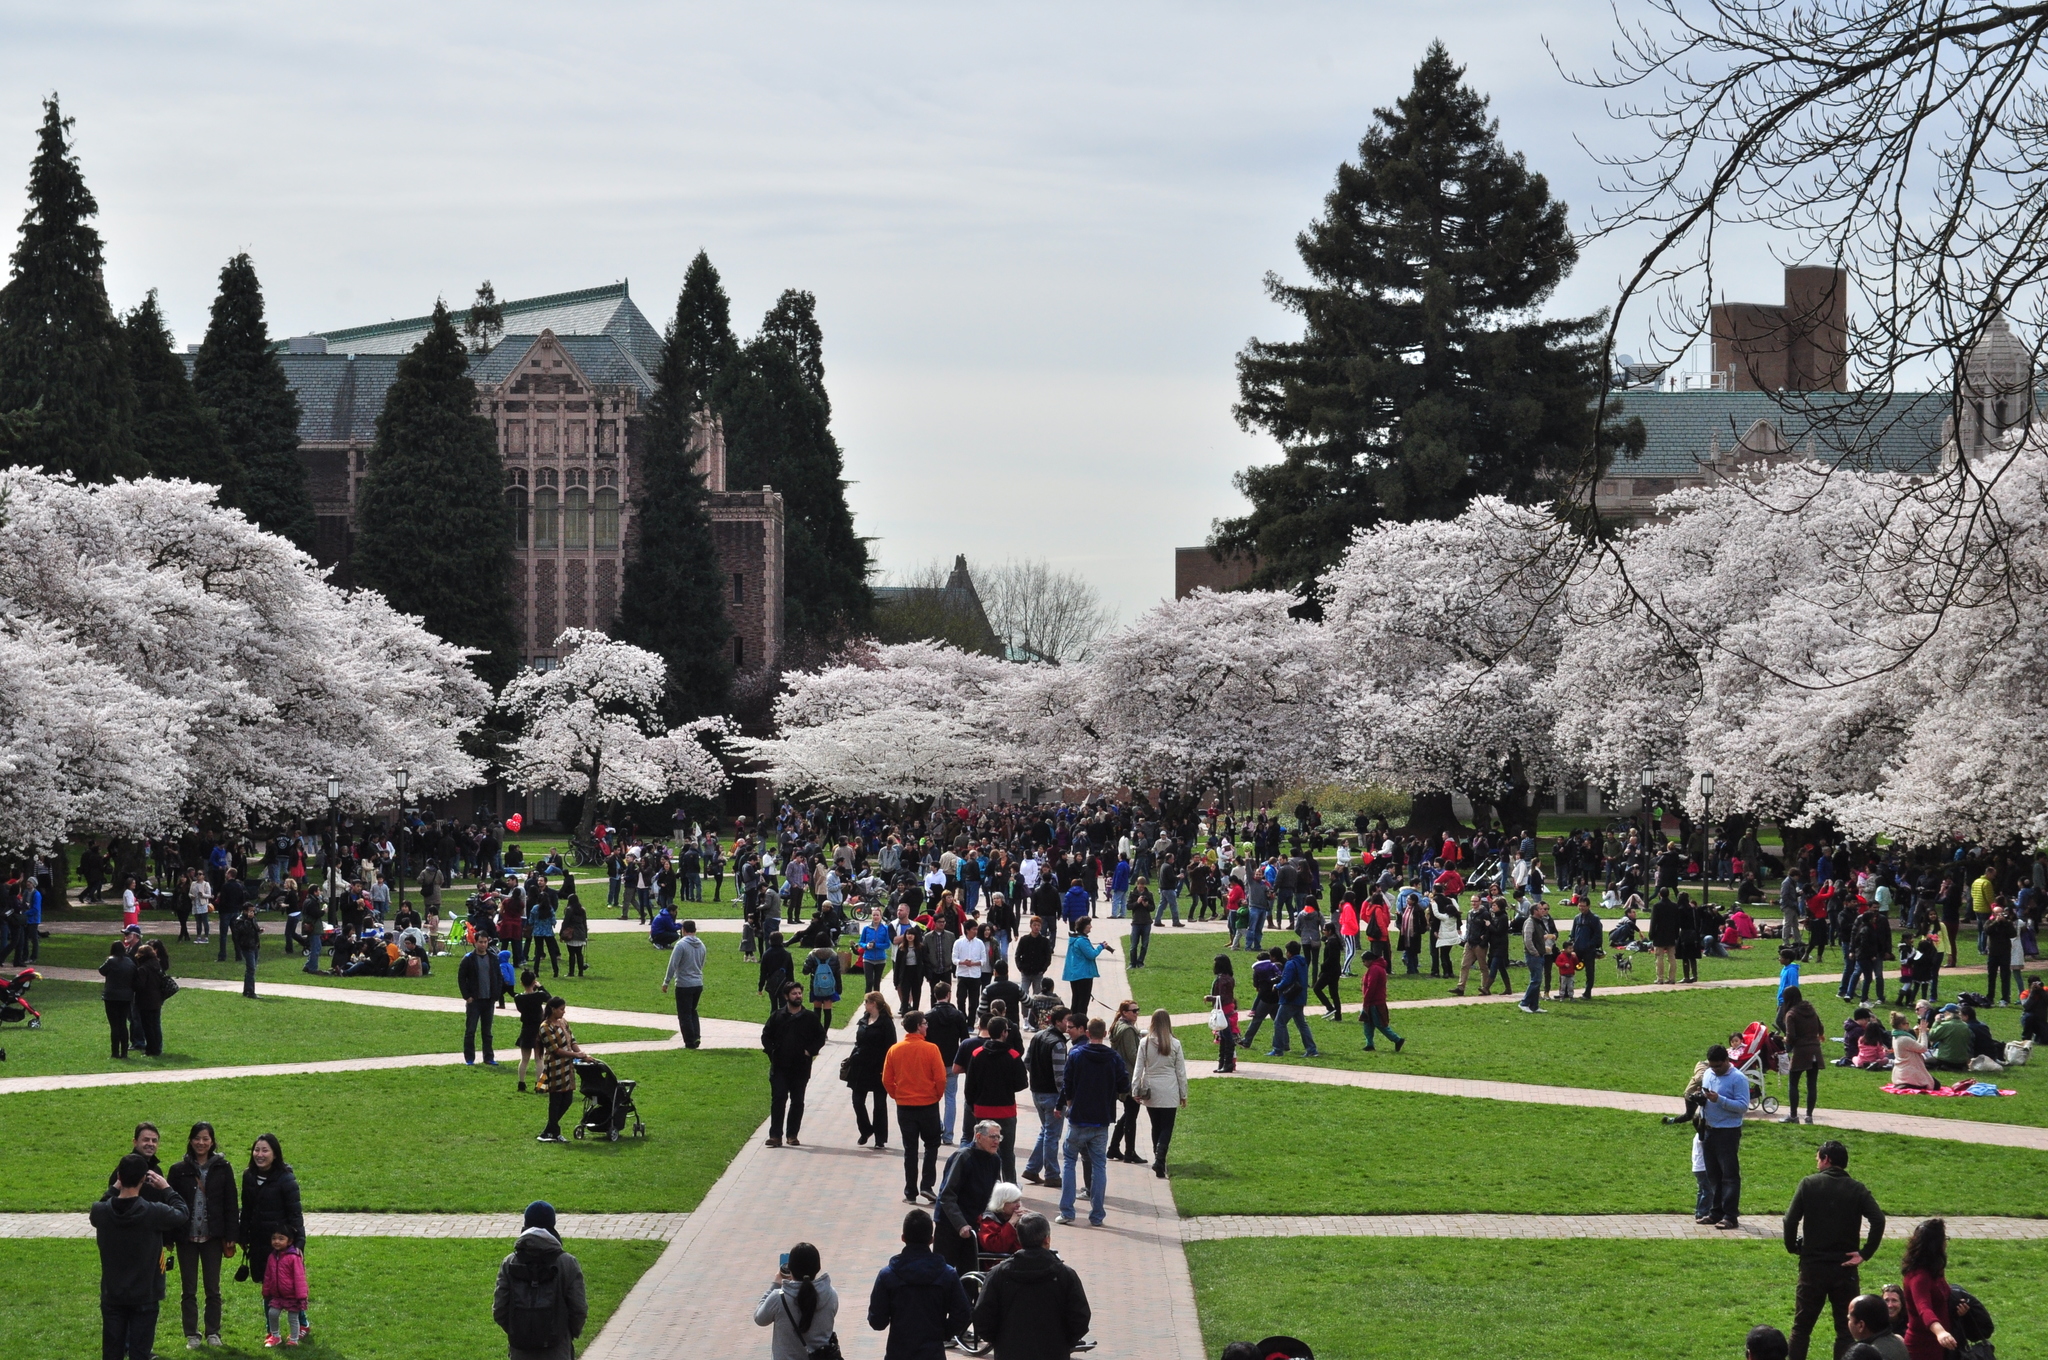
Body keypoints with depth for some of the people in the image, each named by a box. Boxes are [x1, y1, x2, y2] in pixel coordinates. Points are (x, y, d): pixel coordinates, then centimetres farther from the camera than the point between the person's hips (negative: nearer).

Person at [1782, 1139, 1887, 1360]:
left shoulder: (1809, 1185, -3)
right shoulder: (1857, 1189, 1)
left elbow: (1790, 1220, -10)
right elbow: (1878, 1220, -12)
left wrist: (1793, 1248, 6)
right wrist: (1865, 1253, -6)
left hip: (1812, 1267, -1)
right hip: (1845, 1267, 1)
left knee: (1801, 1327, 9)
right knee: (1845, 1329, 8)